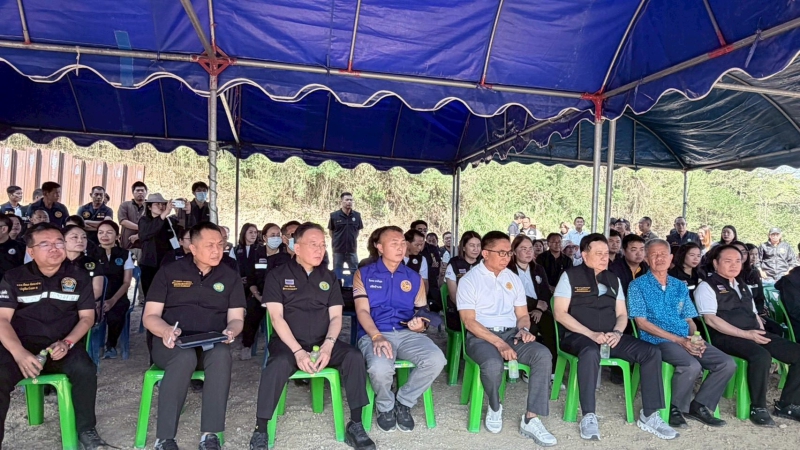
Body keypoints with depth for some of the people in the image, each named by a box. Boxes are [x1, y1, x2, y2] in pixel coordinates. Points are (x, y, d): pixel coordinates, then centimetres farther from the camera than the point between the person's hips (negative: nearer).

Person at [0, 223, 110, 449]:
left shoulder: (79, 277, 6)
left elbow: (87, 317, 5)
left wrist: (67, 343, -16)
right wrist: (19, 353, -22)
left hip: (63, 343, 0)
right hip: (21, 343, 0)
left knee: (85, 370, -29)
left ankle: (86, 430, -8)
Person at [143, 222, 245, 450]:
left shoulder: (230, 277, 9)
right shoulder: (168, 272, 5)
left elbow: (236, 318, 7)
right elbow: (150, 316, 1)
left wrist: (230, 331, -18)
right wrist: (166, 330, -21)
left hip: (211, 345, 1)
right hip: (172, 344, -1)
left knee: (222, 354, -35)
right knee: (185, 357, -37)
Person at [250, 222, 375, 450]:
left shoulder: (329, 277, 12)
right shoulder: (277, 275, 1)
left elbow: (336, 317, 5)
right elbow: (276, 317, -8)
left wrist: (328, 346, -15)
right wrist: (298, 351, -20)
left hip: (322, 342, 3)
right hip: (288, 342, -3)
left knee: (354, 356, -23)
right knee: (278, 364, -36)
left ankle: (355, 425, -13)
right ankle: (260, 430, -20)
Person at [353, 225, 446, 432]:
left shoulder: (414, 278, 16)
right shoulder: (364, 274, 7)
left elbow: (423, 311, 16)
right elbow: (362, 310, -4)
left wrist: (421, 324, -10)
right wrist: (377, 337, -21)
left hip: (408, 334, 3)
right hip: (374, 334, -3)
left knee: (436, 360, -27)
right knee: (380, 368, -36)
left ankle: (404, 402, 1)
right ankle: (385, 407, 1)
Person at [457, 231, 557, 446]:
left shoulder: (513, 278, 13)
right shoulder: (469, 280, -4)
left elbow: (522, 315, 16)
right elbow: (469, 322, -11)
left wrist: (524, 329, -9)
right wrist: (498, 343, -22)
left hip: (511, 333, 5)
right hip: (480, 336, -5)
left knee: (543, 354, -24)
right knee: (494, 364, -36)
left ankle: (531, 419, -20)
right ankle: (494, 408, -2)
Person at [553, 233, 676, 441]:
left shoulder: (613, 279, 16)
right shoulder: (570, 276, -1)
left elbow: (622, 314, 15)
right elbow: (560, 313, -9)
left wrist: (617, 332, -9)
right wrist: (591, 334, -17)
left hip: (611, 336, 6)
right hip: (579, 336, -5)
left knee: (652, 352, -14)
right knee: (591, 352, -39)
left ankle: (649, 415, -6)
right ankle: (589, 416, -27)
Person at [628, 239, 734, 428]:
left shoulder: (680, 286, 18)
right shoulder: (638, 285, 0)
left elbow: (689, 320, 18)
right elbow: (642, 322, -8)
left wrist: (696, 338, -7)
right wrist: (679, 340, -13)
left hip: (687, 340, 6)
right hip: (657, 341, -6)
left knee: (727, 364, -12)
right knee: (692, 365, -31)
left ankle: (699, 406, 5)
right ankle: (677, 408, -4)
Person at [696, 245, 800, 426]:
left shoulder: (743, 287, 24)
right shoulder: (707, 287, -3)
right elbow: (711, 319, -13)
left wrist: (763, 335, 6)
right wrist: (746, 334, -18)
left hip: (754, 334, 8)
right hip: (726, 337, -8)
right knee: (762, 356, -34)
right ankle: (758, 408, -16)